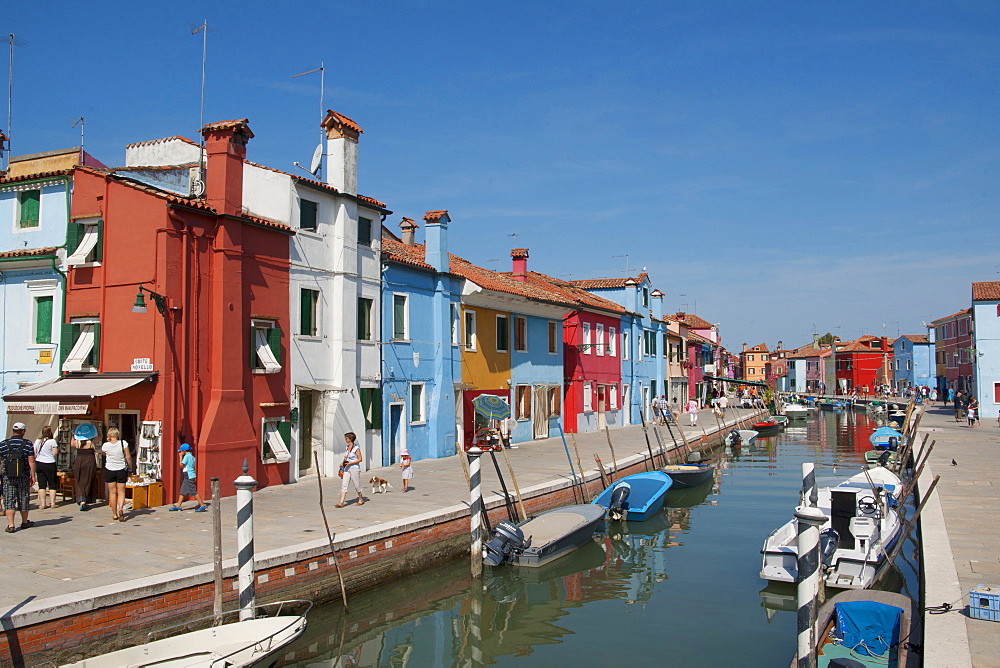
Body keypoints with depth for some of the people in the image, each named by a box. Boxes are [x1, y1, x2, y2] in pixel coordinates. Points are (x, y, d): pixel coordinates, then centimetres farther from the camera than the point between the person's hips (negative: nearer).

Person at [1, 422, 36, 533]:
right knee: (23, 499, 12)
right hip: (23, 476, 0)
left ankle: (10, 525, -6)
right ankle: (24, 522, 27)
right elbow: (31, 461, -6)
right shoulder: (27, 444, -4)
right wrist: (33, 476, -1)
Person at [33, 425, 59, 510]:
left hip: (39, 464, 4)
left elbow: (34, 454, 8)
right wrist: (57, 449, 8)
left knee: (41, 485, 6)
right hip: (49, 464, -4)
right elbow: (54, 453, -9)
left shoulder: (37, 441, 6)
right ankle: (52, 503, 4)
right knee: (52, 484, 6)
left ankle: (42, 504, 4)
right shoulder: (52, 441, -8)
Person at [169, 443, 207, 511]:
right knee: (182, 491, 14)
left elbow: (181, 465, -13)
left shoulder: (187, 456, -14)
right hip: (187, 477, 10)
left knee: (194, 492, -9)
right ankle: (178, 506, 20)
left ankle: (203, 505, -9)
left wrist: (181, 456, -5)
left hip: (189, 477, -10)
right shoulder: (191, 456, 15)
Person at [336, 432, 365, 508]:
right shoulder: (347, 447, 11)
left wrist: (350, 463, -19)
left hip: (354, 468, -7)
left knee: (357, 485, 5)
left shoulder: (356, 448, -11)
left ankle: (361, 500, 24)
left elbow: (360, 459, -13)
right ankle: (341, 503, -6)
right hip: (347, 469, 7)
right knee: (344, 485, -2)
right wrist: (343, 463, 4)